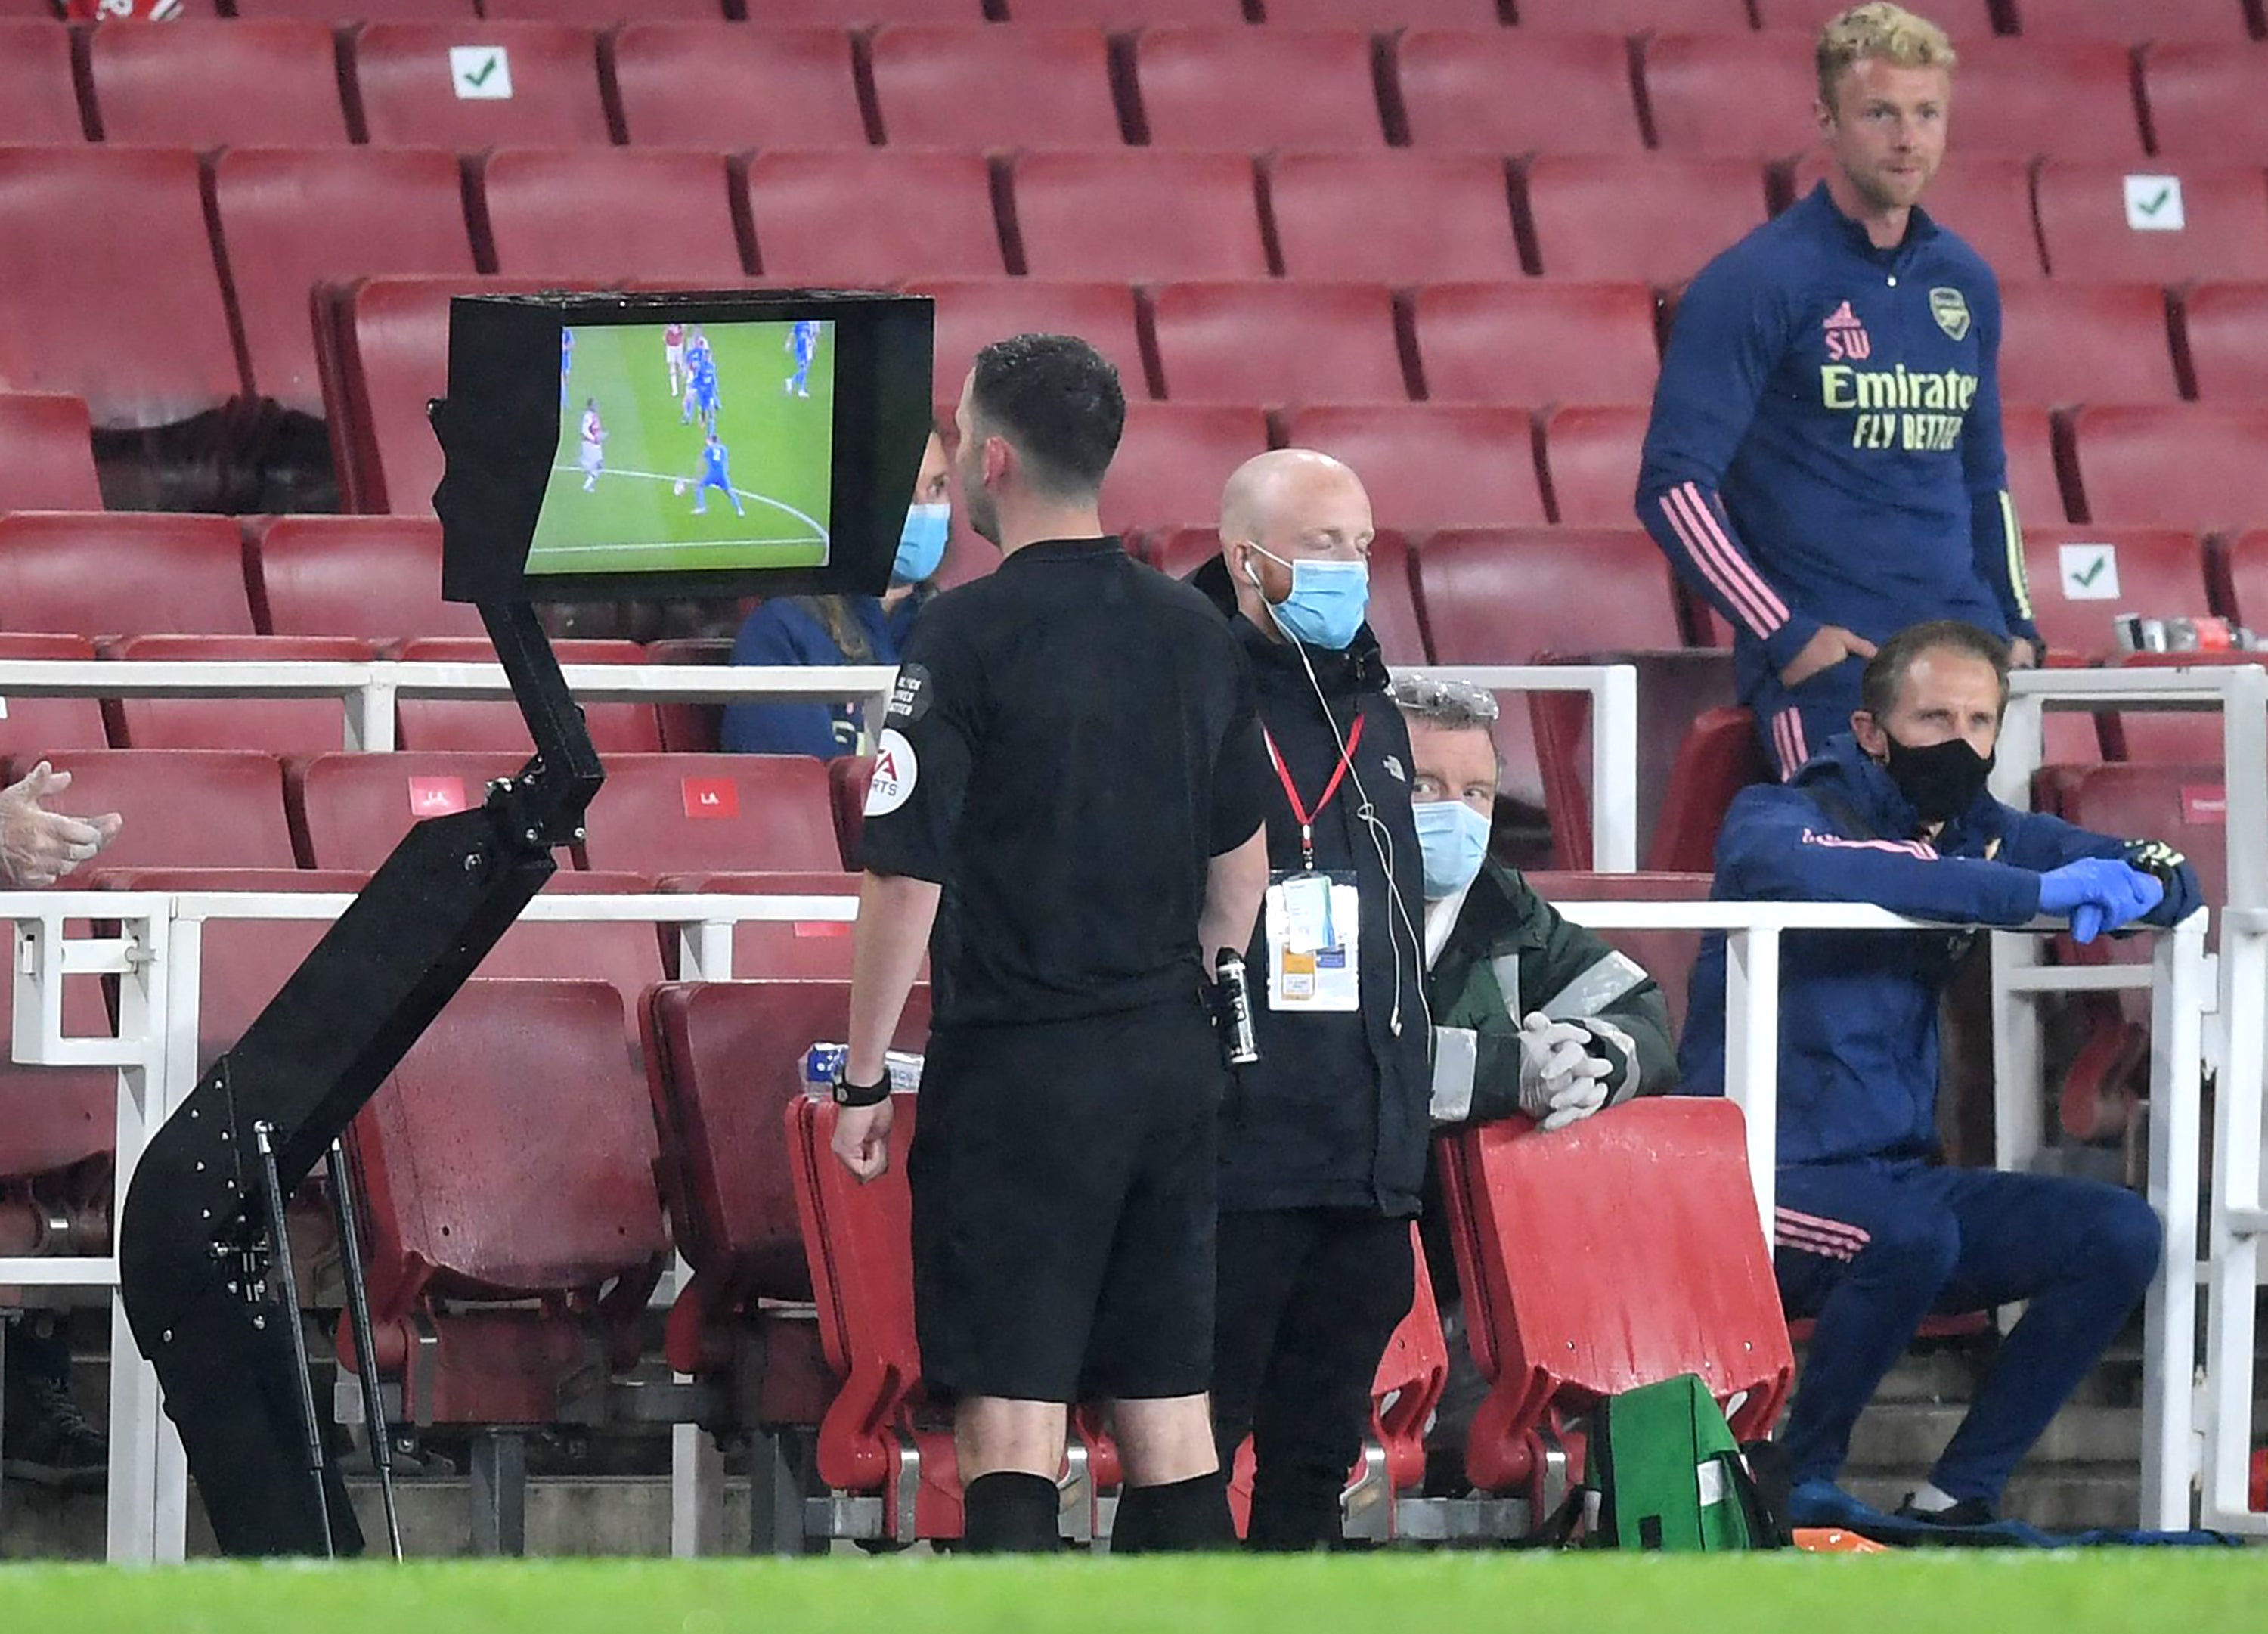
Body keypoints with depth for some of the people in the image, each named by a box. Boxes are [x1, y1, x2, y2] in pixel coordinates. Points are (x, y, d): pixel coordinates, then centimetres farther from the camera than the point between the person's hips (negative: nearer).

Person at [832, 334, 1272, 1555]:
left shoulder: (966, 638, -11)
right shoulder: (1195, 633, 8)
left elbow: (907, 881, -12)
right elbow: (1242, 871, 15)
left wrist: (863, 1077, -4)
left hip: (1015, 1074, -6)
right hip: (1171, 1067, 6)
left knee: (1009, 1427, -5)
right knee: (1169, 1420, 10)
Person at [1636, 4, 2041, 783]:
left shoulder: (1965, 283, 14)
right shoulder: (1757, 283, -6)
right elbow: (1673, 485, -10)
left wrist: (2017, 626, 14)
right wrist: (1785, 636, -14)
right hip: (1828, 665, -6)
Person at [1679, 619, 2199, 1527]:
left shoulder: (1978, 834, 12)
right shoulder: (1778, 817, -7)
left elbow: (2168, 879, 15)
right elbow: (1812, 870, -33)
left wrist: (2142, 882, -13)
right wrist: (2039, 892, -34)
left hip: (1900, 1173, 7)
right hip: (1773, 1180, -7)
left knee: (2121, 1235, -8)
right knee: (1911, 1233, -35)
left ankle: (1961, 1494, -4)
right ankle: (1800, 1481, -15)